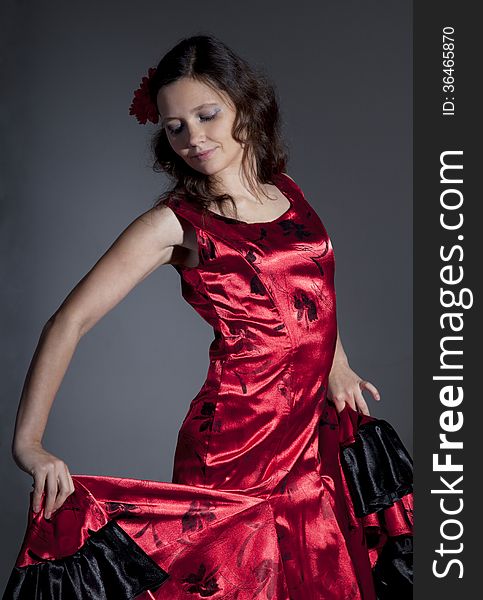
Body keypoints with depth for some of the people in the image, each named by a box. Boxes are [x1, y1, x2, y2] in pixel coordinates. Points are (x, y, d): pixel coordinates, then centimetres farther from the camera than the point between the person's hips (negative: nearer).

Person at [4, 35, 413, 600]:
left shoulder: (288, 192, 6)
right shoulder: (175, 222, -9)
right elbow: (69, 323, -14)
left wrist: (334, 362, 19)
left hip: (315, 433, 6)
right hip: (237, 441, -6)